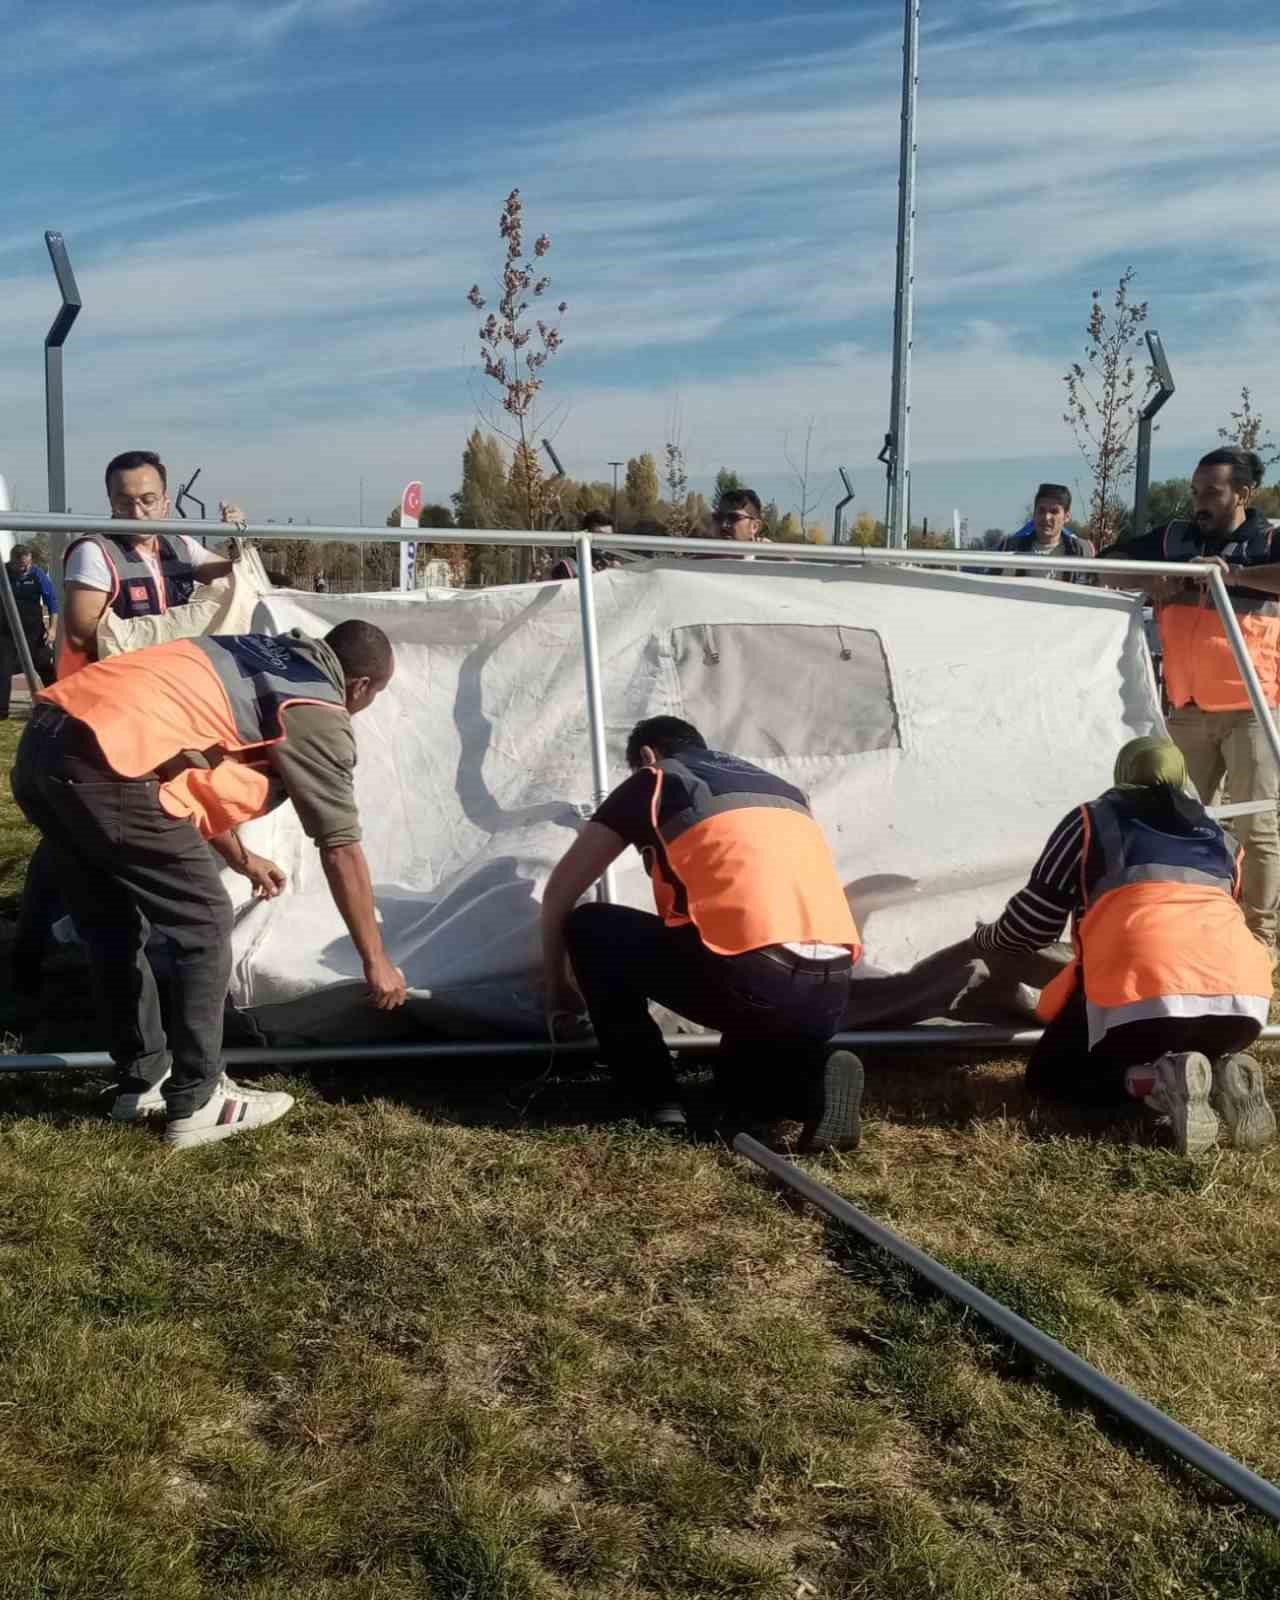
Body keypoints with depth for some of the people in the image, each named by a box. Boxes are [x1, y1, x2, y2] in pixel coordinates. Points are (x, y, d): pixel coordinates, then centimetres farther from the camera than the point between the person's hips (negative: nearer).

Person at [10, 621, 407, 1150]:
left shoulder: (259, 656, 27)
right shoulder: (317, 713, 3)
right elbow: (341, 848, 3)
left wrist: (239, 857, 50)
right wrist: (375, 961, 12)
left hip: (40, 745, 9)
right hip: (105, 764, -9)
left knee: (112, 929, 21)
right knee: (204, 928, 5)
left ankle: (141, 1079, 33)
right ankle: (196, 1104, 12)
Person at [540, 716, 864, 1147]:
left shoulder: (653, 781, 14)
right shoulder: (782, 789, 29)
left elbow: (560, 892, 18)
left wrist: (557, 987, 32)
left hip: (752, 979, -6)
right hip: (831, 993, 7)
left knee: (587, 928, 15)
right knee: (741, 1071, 36)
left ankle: (659, 1104, 10)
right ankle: (817, 1080, 3)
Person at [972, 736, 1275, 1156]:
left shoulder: (1092, 822, 18)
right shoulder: (1223, 841, 29)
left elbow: (1033, 921, 18)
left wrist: (985, 940, 40)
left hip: (1144, 994, -4)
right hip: (1242, 999, 4)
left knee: (1049, 1076, 20)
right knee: (1198, 1051, 38)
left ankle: (1160, 1082, -8)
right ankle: (1226, 1075, 1)